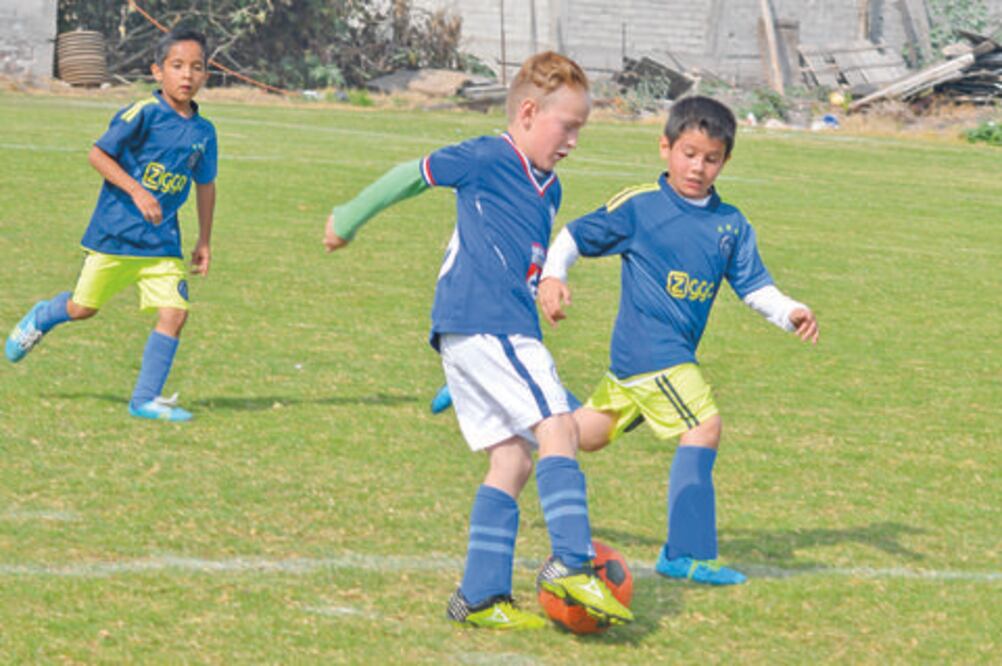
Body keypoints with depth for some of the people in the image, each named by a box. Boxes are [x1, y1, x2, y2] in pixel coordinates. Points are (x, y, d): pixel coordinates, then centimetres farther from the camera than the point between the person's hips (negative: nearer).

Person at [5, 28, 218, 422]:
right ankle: (42, 318, 43)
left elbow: (205, 185, 17)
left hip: (162, 240, 4)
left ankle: (146, 398, 1)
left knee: (174, 312, -9)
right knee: (83, 308, 8)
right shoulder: (143, 114, -15)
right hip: (116, 230, -4)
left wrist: (204, 242, 17)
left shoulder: (203, 132, 3)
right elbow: (98, 154, -13)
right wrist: (136, 190, -22)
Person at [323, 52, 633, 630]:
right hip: (484, 323, -9)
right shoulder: (486, 159, -5)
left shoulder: (548, 189, 20)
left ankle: (481, 597, 7)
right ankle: (572, 563, -23)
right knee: (557, 427, -16)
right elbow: (410, 177, 6)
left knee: (513, 460, 6)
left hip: (507, 328, 9)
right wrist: (348, 221, 17)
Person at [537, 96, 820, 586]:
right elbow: (574, 237, 2)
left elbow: (753, 285, 7)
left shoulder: (731, 225, 9)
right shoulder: (638, 206, -6)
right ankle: (687, 554, -17)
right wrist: (551, 277, -14)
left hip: (674, 351, 7)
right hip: (650, 349, -7)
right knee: (703, 426, -19)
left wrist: (790, 313, -10)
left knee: (587, 433, 18)